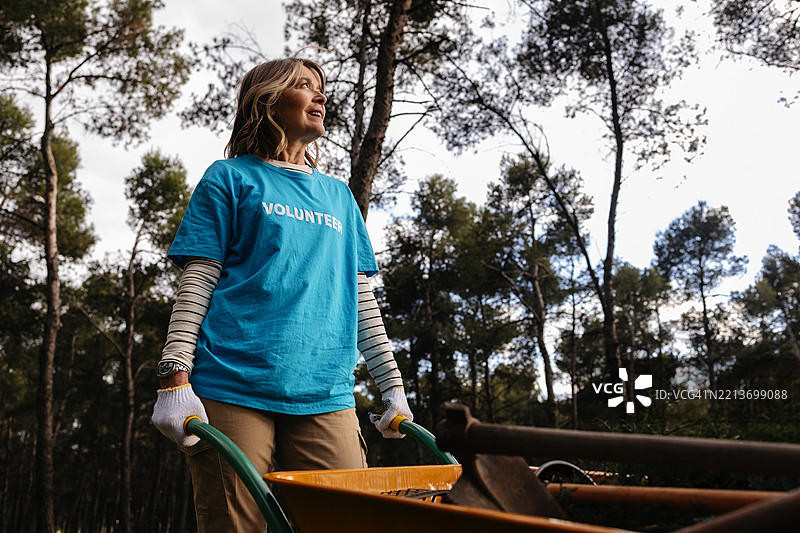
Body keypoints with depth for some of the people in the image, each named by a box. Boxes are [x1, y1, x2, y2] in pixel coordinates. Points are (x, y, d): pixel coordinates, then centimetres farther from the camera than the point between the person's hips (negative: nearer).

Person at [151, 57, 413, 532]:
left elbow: (361, 297, 19)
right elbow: (196, 284, 1)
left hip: (326, 395, 4)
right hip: (234, 390, -3)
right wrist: (176, 379, -11)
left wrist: (393, 385, 14)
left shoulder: (339, 196, 22)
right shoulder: (232, 178, 10)